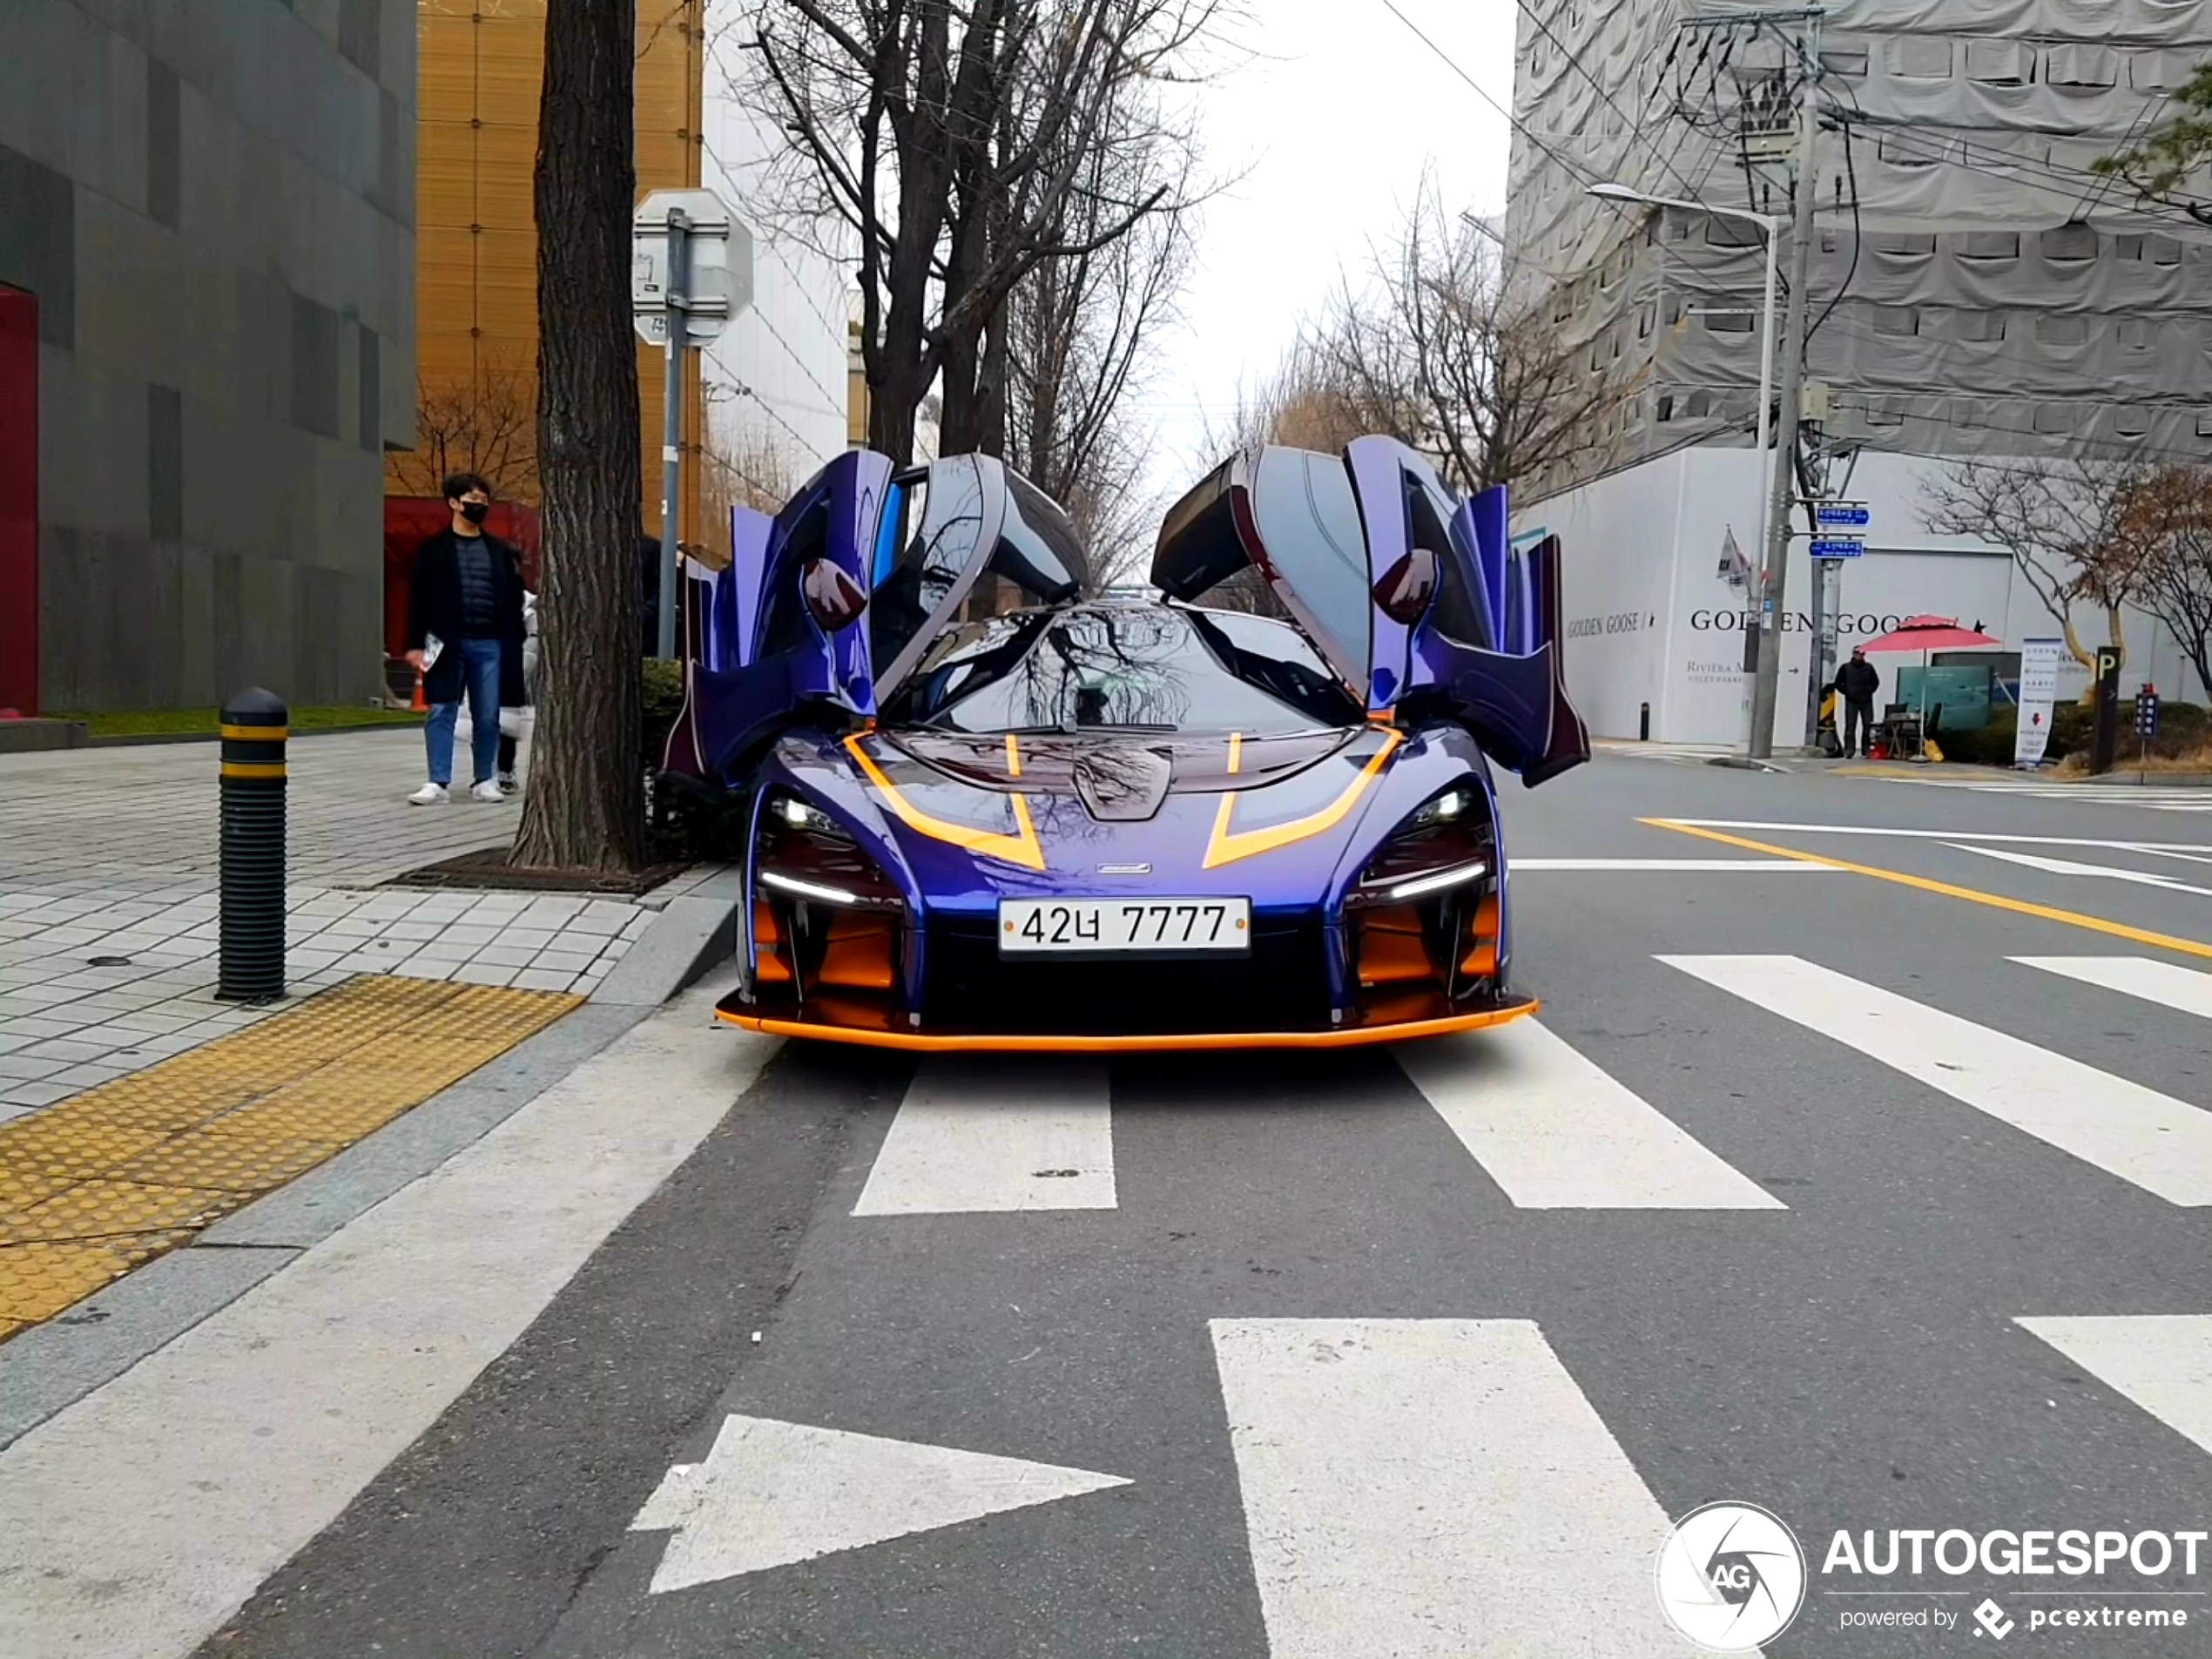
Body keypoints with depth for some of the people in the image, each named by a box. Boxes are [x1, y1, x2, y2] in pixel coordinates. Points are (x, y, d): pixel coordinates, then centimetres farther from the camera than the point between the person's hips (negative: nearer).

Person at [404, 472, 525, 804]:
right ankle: (439, 782, -2)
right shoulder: (434, 549, 5)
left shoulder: (500, 552, 12)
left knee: (488, 716, 5)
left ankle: (484, 780, 15)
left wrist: (514, 644, 6)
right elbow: (419, 598, 1)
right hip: (448, 644, -2)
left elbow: (514, 599, 12)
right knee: (442, 713, -3)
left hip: (489, 644, 2)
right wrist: (415, 643, -6)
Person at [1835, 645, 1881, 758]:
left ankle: (1866, 750, 8)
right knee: (1850, 726, -5)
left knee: (1867, 726, 2)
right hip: (1851, 702, -2)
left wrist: (1870, 691, 6)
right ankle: (1849, 750, -7)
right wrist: (1846, 692, -1)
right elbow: (1838, 683, 6)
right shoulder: (1846, 668, 2)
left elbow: (1876, 682, 18)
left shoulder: (1869, 667, 7)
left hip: (1866, 701, 2)